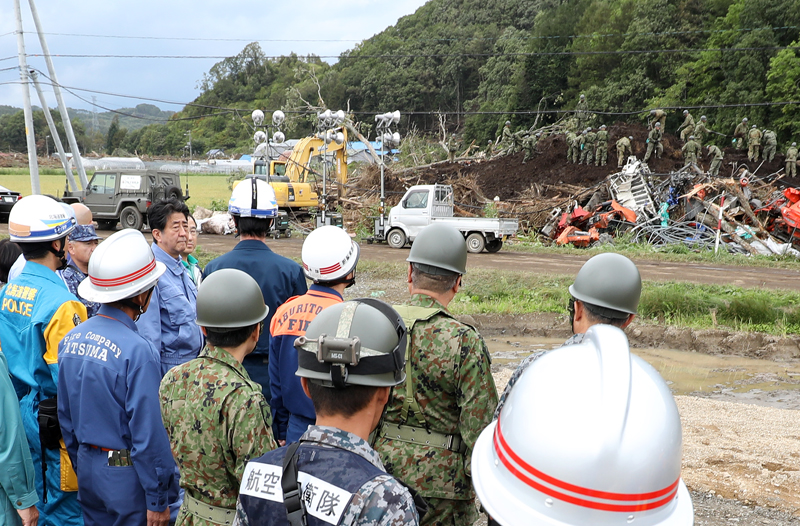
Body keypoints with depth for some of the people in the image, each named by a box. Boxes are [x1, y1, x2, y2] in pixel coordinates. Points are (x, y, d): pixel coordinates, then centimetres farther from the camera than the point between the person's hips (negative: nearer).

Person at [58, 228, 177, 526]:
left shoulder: (71, 340, -1)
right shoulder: (138, 352, -24)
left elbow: (66, 417, 9)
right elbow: (148, 434, -21)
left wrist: (82, 467, 20)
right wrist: (157, 501, -12)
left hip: (88, 469, 7)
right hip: (127, 478, -7)